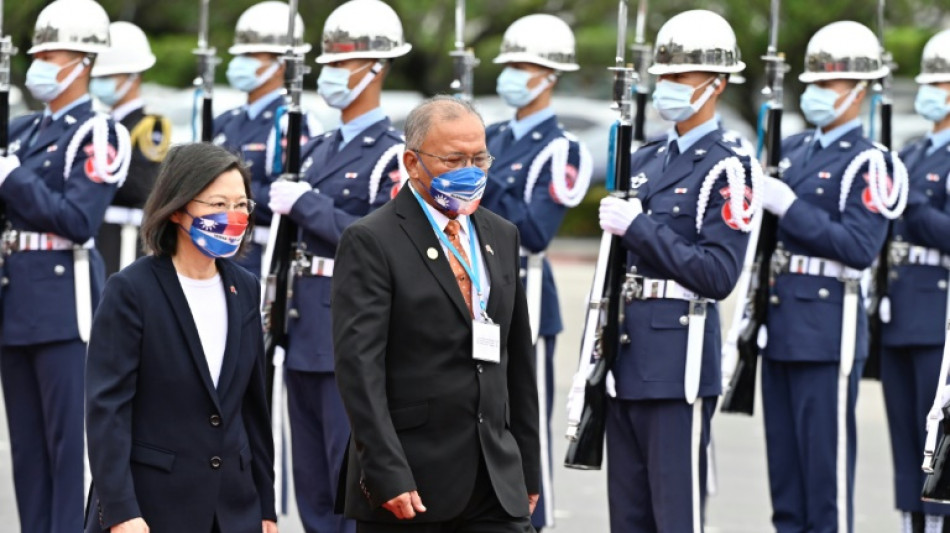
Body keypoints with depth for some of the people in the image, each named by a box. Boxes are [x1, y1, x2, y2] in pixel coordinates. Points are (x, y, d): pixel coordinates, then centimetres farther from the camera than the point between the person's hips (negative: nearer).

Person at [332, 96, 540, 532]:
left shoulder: (501, 236, 14)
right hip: (409, 487, -5)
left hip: (497, 485, 5)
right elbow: (359, 365, -14)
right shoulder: (371, 242, -6)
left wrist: (528, 470, 16)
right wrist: (388, 476, -22)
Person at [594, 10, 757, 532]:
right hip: (627, 354, 8)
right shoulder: (646, 160, 15)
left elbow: (718, 276, -16)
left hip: (678, 358, -8)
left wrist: (639, 226, -17)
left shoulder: (729, 167, -8)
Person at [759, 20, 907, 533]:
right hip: (779, 329, 7)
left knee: (826, 470, -3)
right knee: (784, 469, 12)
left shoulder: (870, 164, -8)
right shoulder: (793, 150, 14)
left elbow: (860, 248, -18)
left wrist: (790, 207, -20)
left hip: (828, 333, -7)